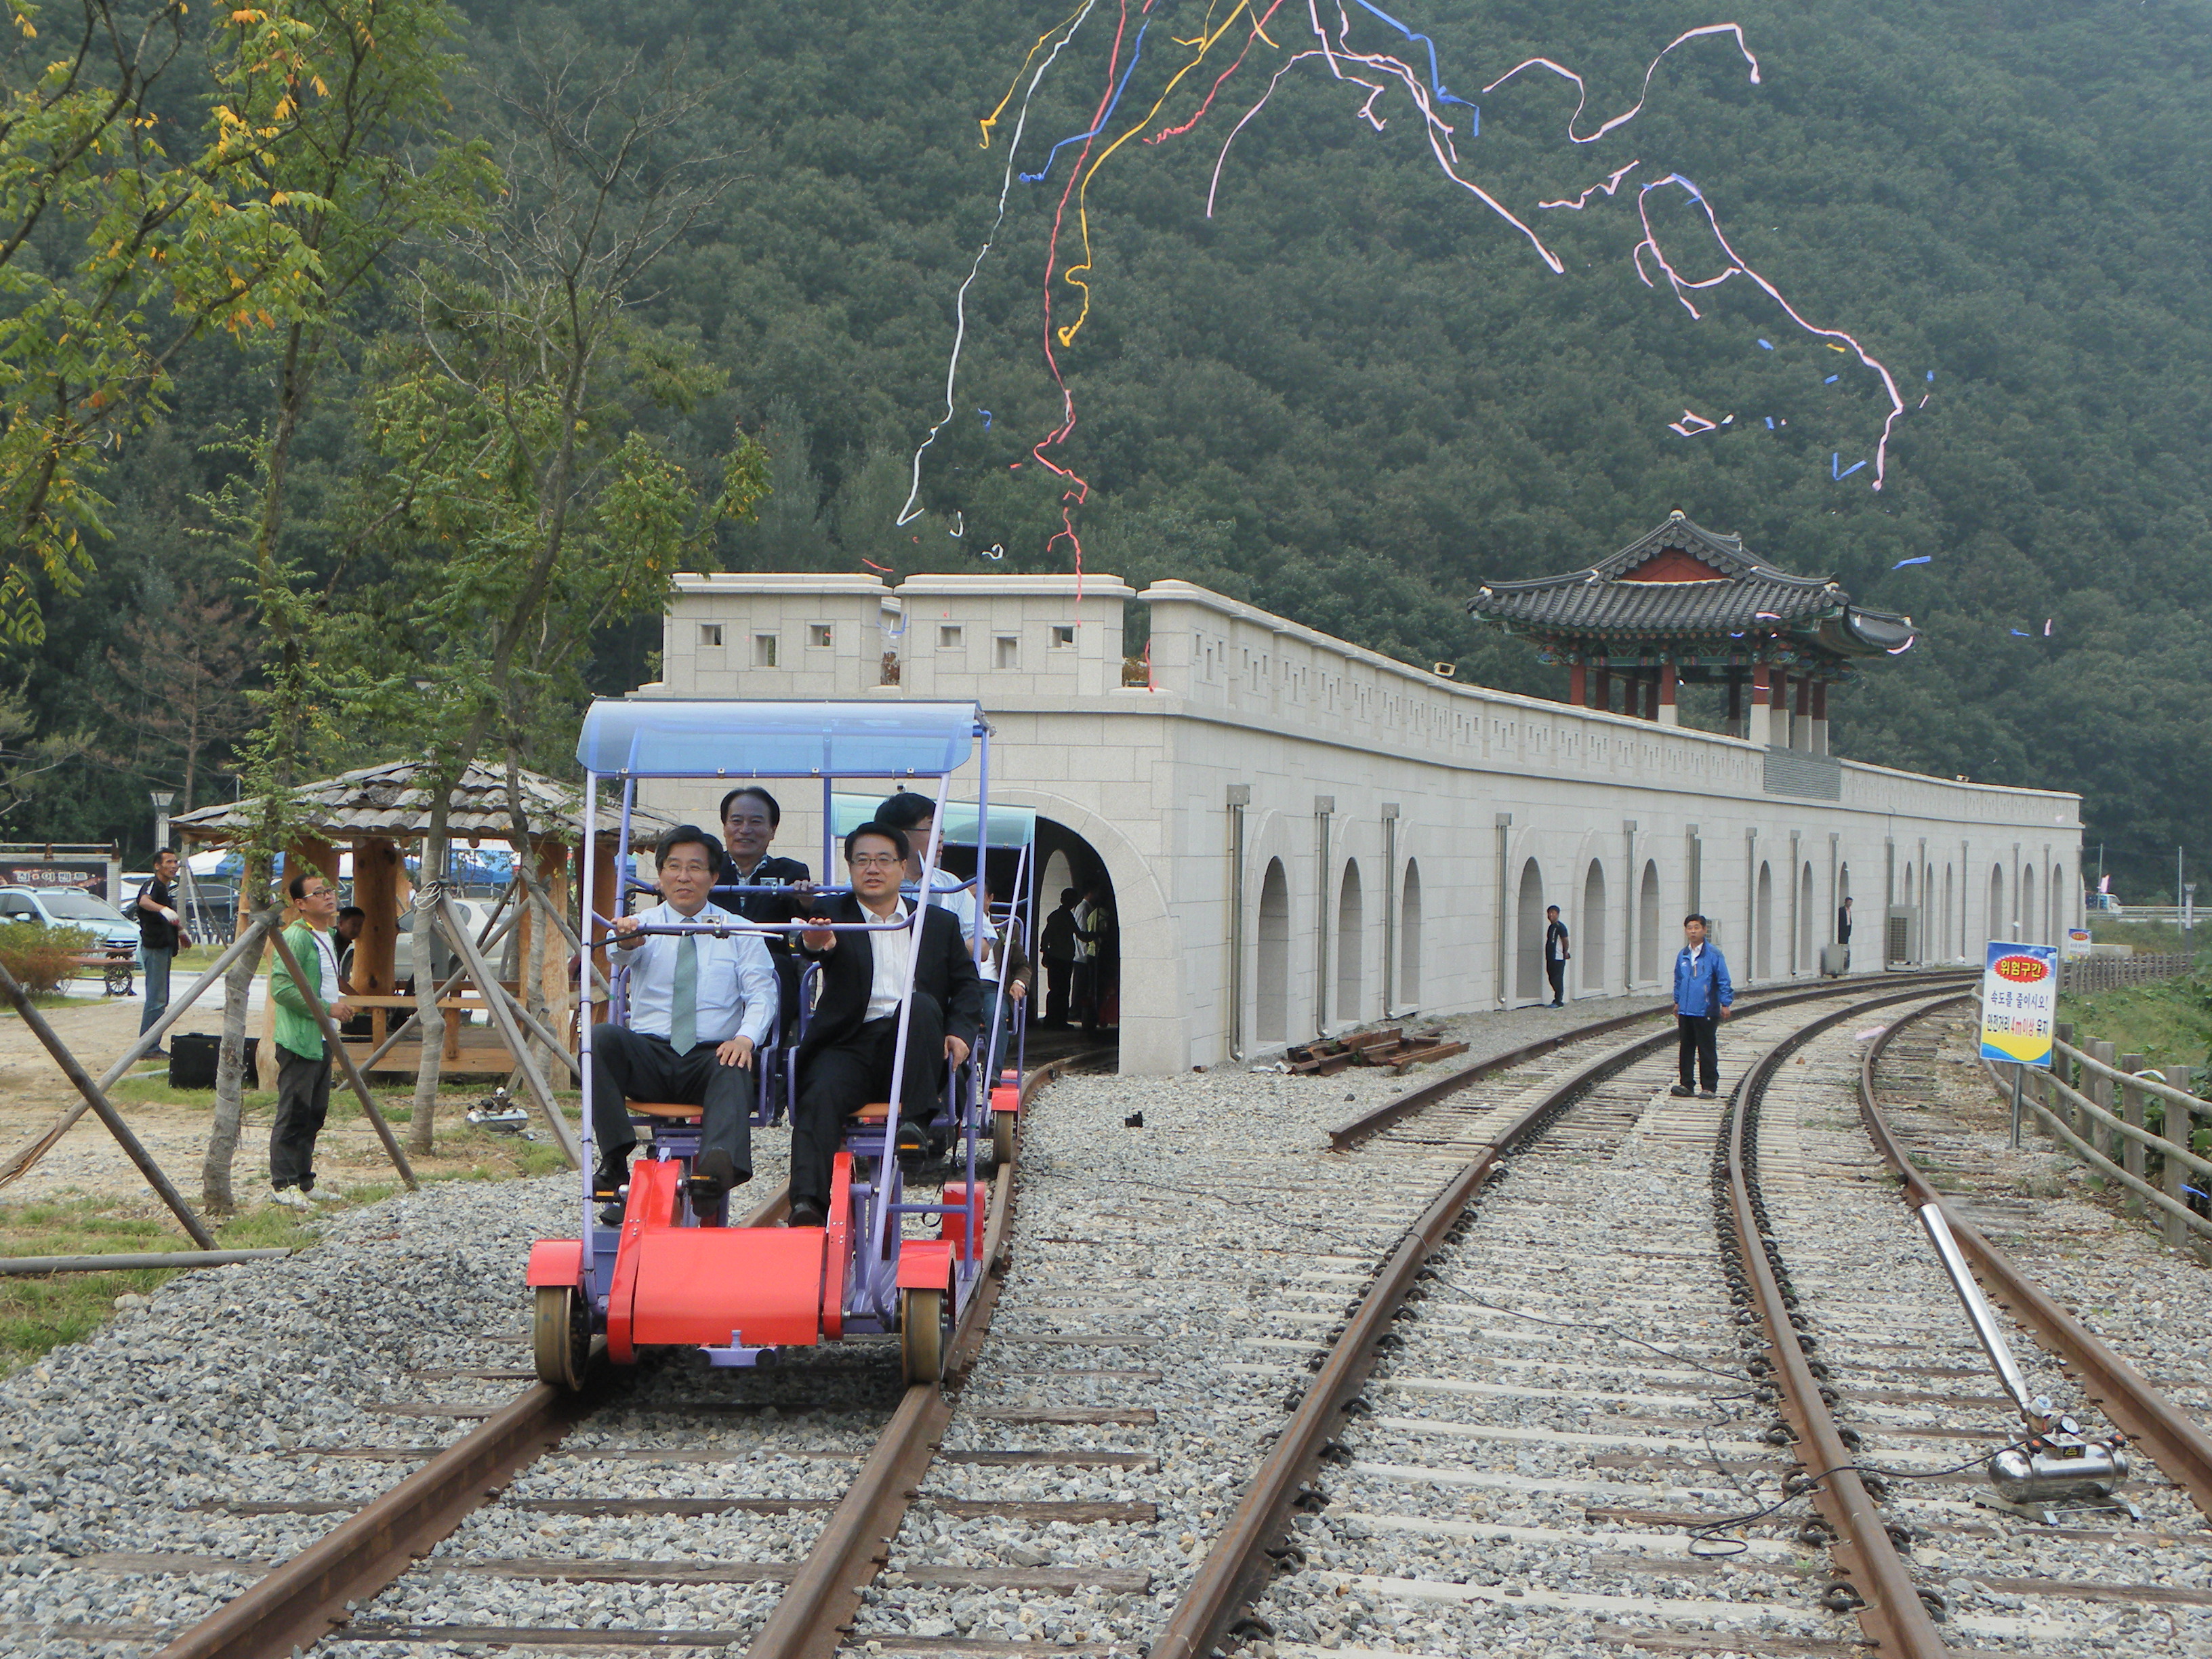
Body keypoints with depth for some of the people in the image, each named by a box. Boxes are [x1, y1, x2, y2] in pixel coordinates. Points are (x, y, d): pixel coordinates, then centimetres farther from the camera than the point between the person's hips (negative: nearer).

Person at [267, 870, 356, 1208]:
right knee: (293, 1114, -8)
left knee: (314, 1115, 12)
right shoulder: (296, 937, -14)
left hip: (322, 1039, 10)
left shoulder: (326, 936, 17)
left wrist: (339, 1004, 11)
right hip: (299, 1040, -10)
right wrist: (327, 1009, -20)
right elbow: (281, 987, -22)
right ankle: (284, 1184, -4)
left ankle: (304, 1182, 19)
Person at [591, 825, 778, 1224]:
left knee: (734, 1070, -36)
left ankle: (719, 1164, -63)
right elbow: (628, 951, -14)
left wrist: (746, 1037, -19)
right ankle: (614, 1159, -34)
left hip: (713, 1054, -1)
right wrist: (626, 940, -41)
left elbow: (761, 995, 4)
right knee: (601, 1038, -29)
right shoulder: (643, 926, 12)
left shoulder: (739, 932, 14)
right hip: (649, 1054, 1)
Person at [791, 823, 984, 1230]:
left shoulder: (939, 923, 21)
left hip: (914, 1044, 1)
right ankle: (806, 1205, -41)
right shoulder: (833, 918, 13)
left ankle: (914, 1121, -31)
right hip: (851, 1043, -1)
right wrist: (815, 943, -37)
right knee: (821, 1094, -30)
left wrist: (960, 1032, -2)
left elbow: (967, 984, 18)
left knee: (922, 1004, -31)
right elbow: (818, 944, -10)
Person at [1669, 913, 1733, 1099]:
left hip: (1706, 1012, -5)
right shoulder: (1683, 956, 10)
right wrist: (1677, 1002, 23)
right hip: (1685, 1012, 5)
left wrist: (1726, 1004, -7)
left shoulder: (1713, 954, -6)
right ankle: (1686, 1085, 17)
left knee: (1707, 1051, 0)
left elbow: (1724, 981, -4)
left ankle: (1709, 1087, 6)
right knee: (1685, 1049, 9)